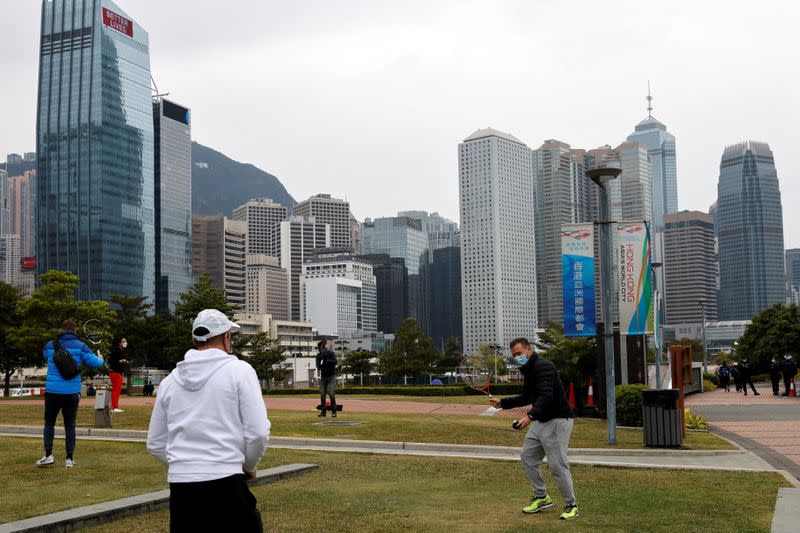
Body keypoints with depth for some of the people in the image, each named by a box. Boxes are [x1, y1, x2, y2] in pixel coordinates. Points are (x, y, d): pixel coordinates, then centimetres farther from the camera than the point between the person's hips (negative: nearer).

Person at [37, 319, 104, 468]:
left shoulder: (49, 346, 2)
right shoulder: (80, 346, -4)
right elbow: (95, 363, -7)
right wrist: (100, 359, 16)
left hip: (52, 391, 1)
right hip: (72, 393, -1)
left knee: (49, 423, 14)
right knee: (70, 425, 8)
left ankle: (48, 455, 5)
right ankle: (69, 459, 8)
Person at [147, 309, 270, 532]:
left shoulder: (170, 380, 10)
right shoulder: (239, 370, -3)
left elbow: (155, 444, 15)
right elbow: (258, 432, -8)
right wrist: (248, 466, 9)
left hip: (180, 486, 5)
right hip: (225, 483, -5)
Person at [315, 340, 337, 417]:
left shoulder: (331, 354, -11)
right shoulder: (319, 355, 0)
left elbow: (335, 362, -28)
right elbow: (318, 364, -14)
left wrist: (327, 360, -41)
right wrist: (319, 367, -37)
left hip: (331, 376, -4)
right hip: (323, 376, 4)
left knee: (330, 392, -15)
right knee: (322, 393, 0)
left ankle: (333, 411, -9)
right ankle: (323, 411, 7)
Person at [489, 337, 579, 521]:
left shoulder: (543, 367, -19)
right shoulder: (528, 370, 13)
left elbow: (546, 396, -32)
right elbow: (526, 398, 25)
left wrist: (530, 416, -44)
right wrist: (501, 402, 20)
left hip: (557, 421, -10)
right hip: (541, 421, 10)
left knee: (557, 464, -8)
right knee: (528, 456, 11)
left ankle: (571, 506, 5)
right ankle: (542, 498, 22)